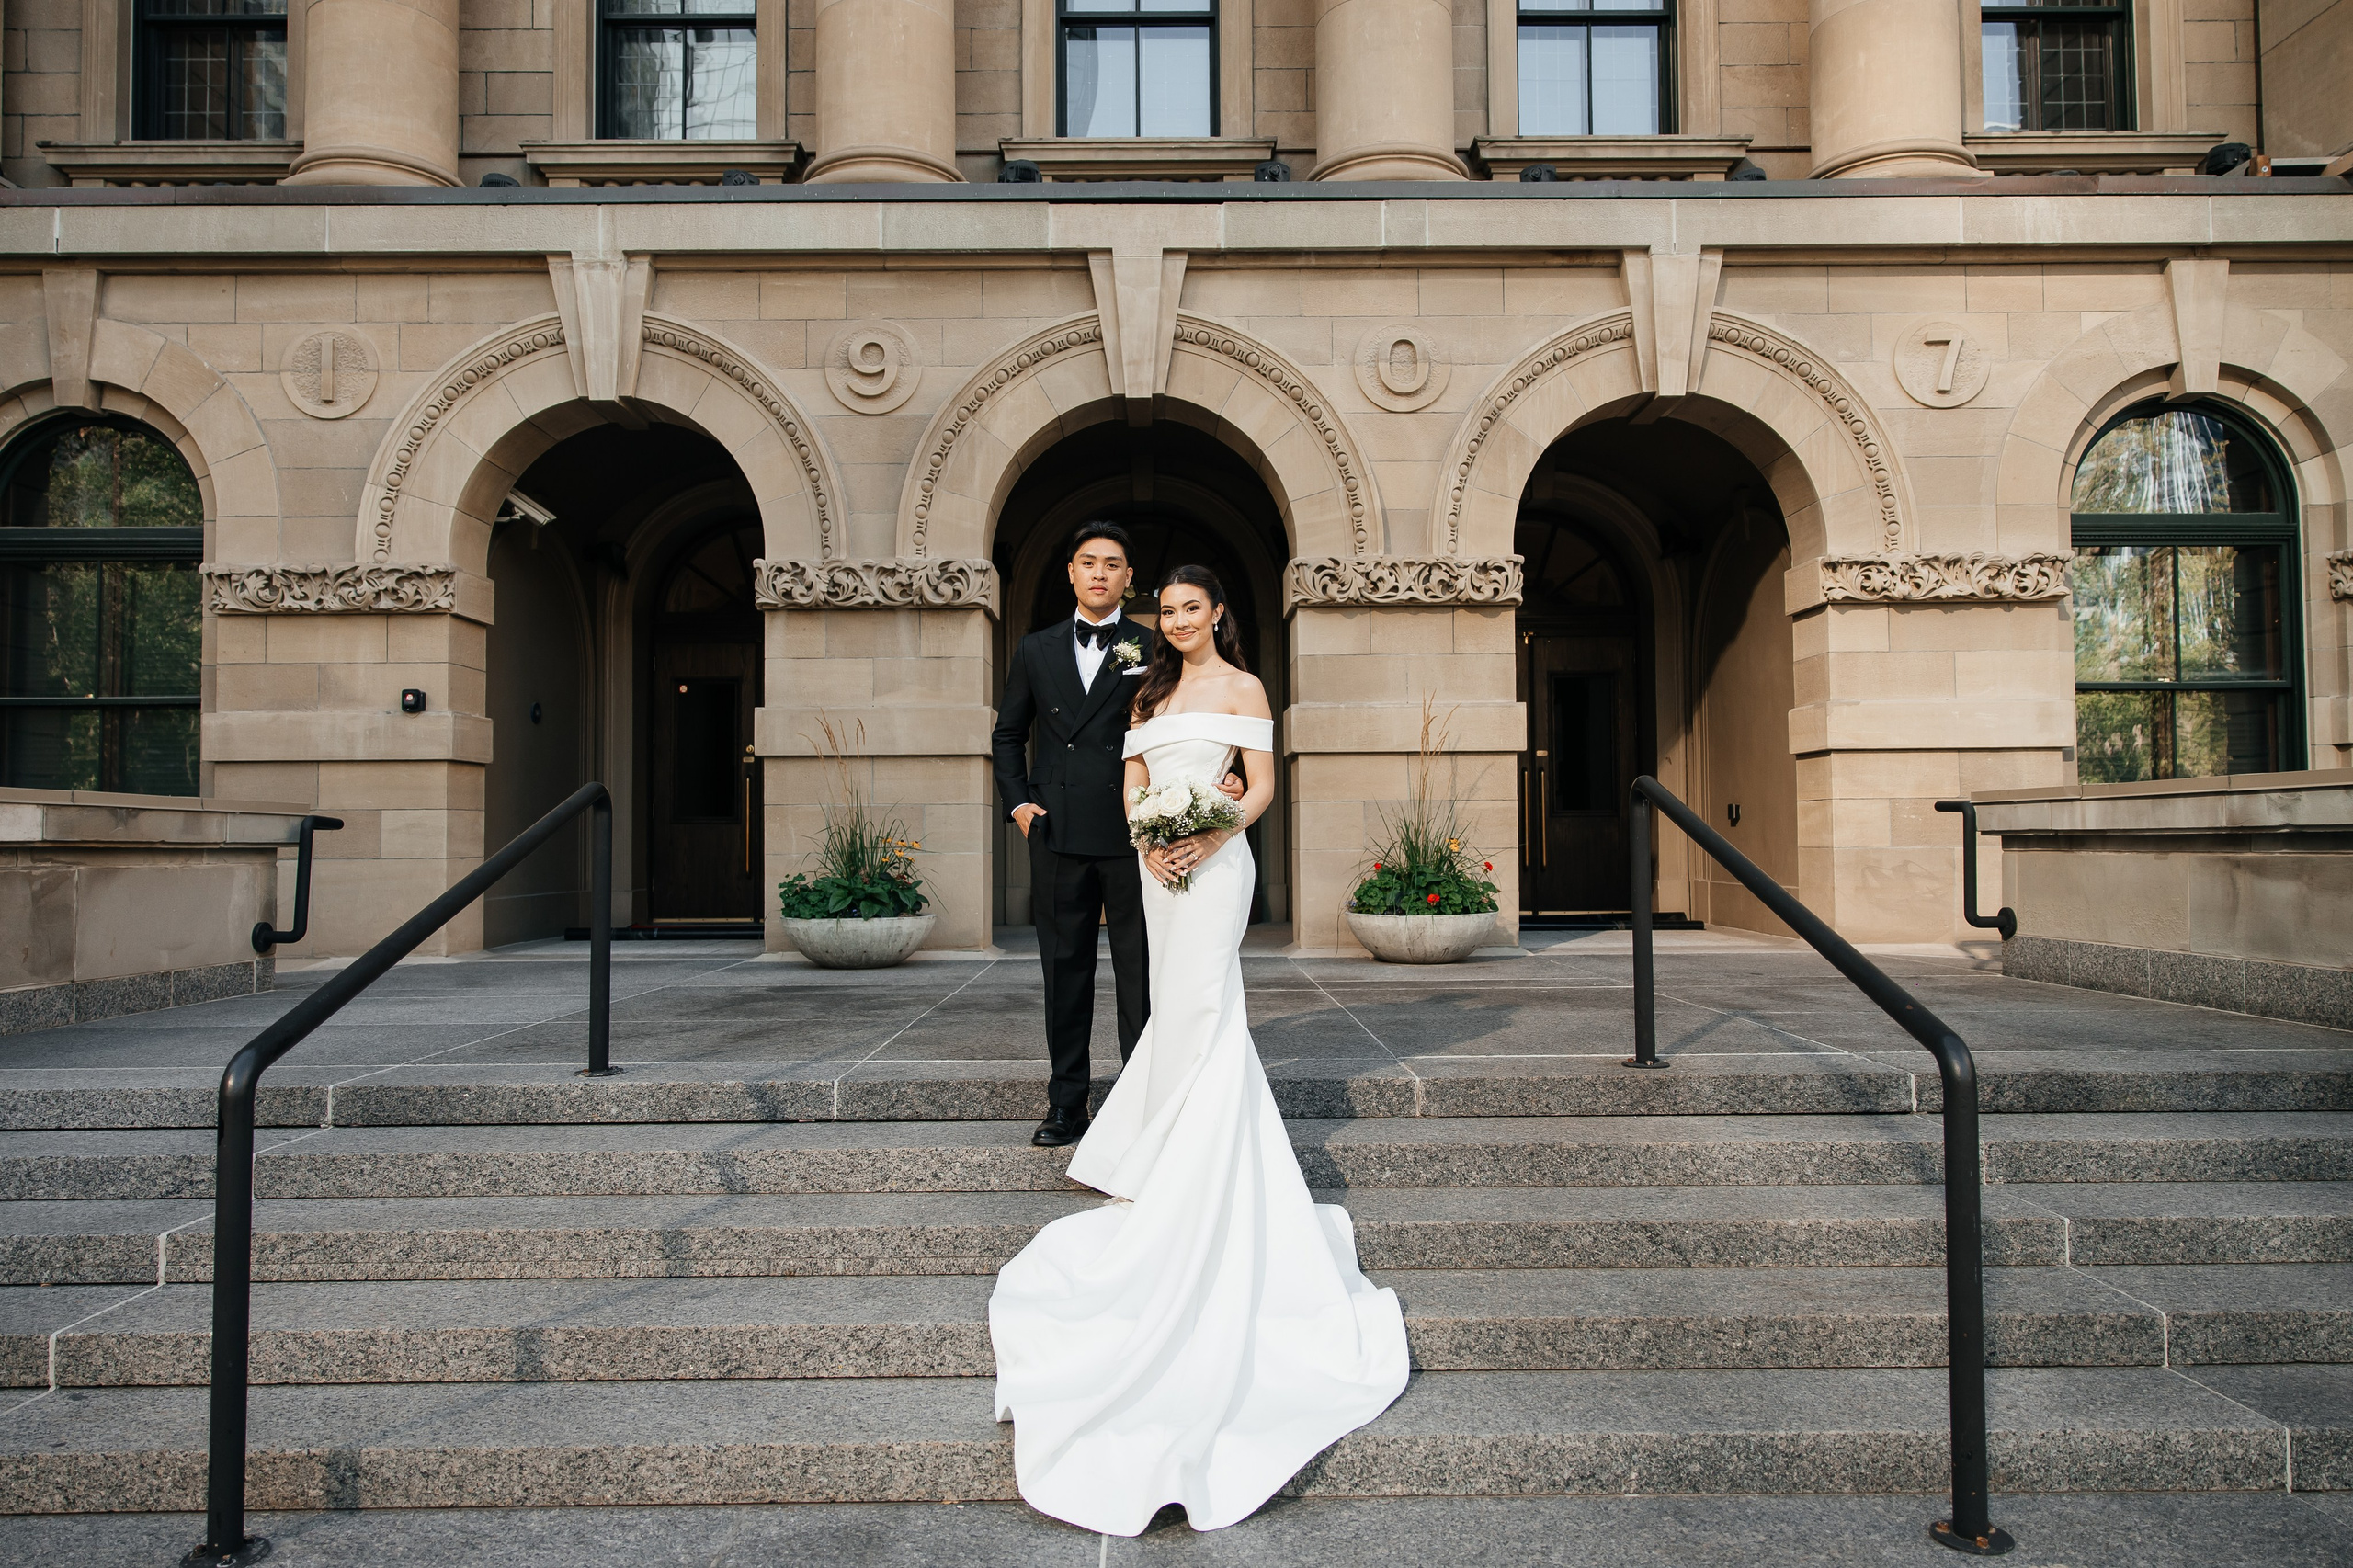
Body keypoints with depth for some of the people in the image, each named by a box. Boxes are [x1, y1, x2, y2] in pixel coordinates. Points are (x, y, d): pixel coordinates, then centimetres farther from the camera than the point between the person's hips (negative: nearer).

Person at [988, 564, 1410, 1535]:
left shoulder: (1242, 688, 1)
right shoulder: (1152, 690, 18)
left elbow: (1262, 786, -4)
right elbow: (1132, 781, 13)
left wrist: (1208, 836, -19)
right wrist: (1149, 839, -6)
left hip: (1213, 860, -6)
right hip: (1158, 862, 6)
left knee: (1199, 1008, -10)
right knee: (1179, 1001, 11)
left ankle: (1209, 1185, -4)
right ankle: (1172, 1163, 20)